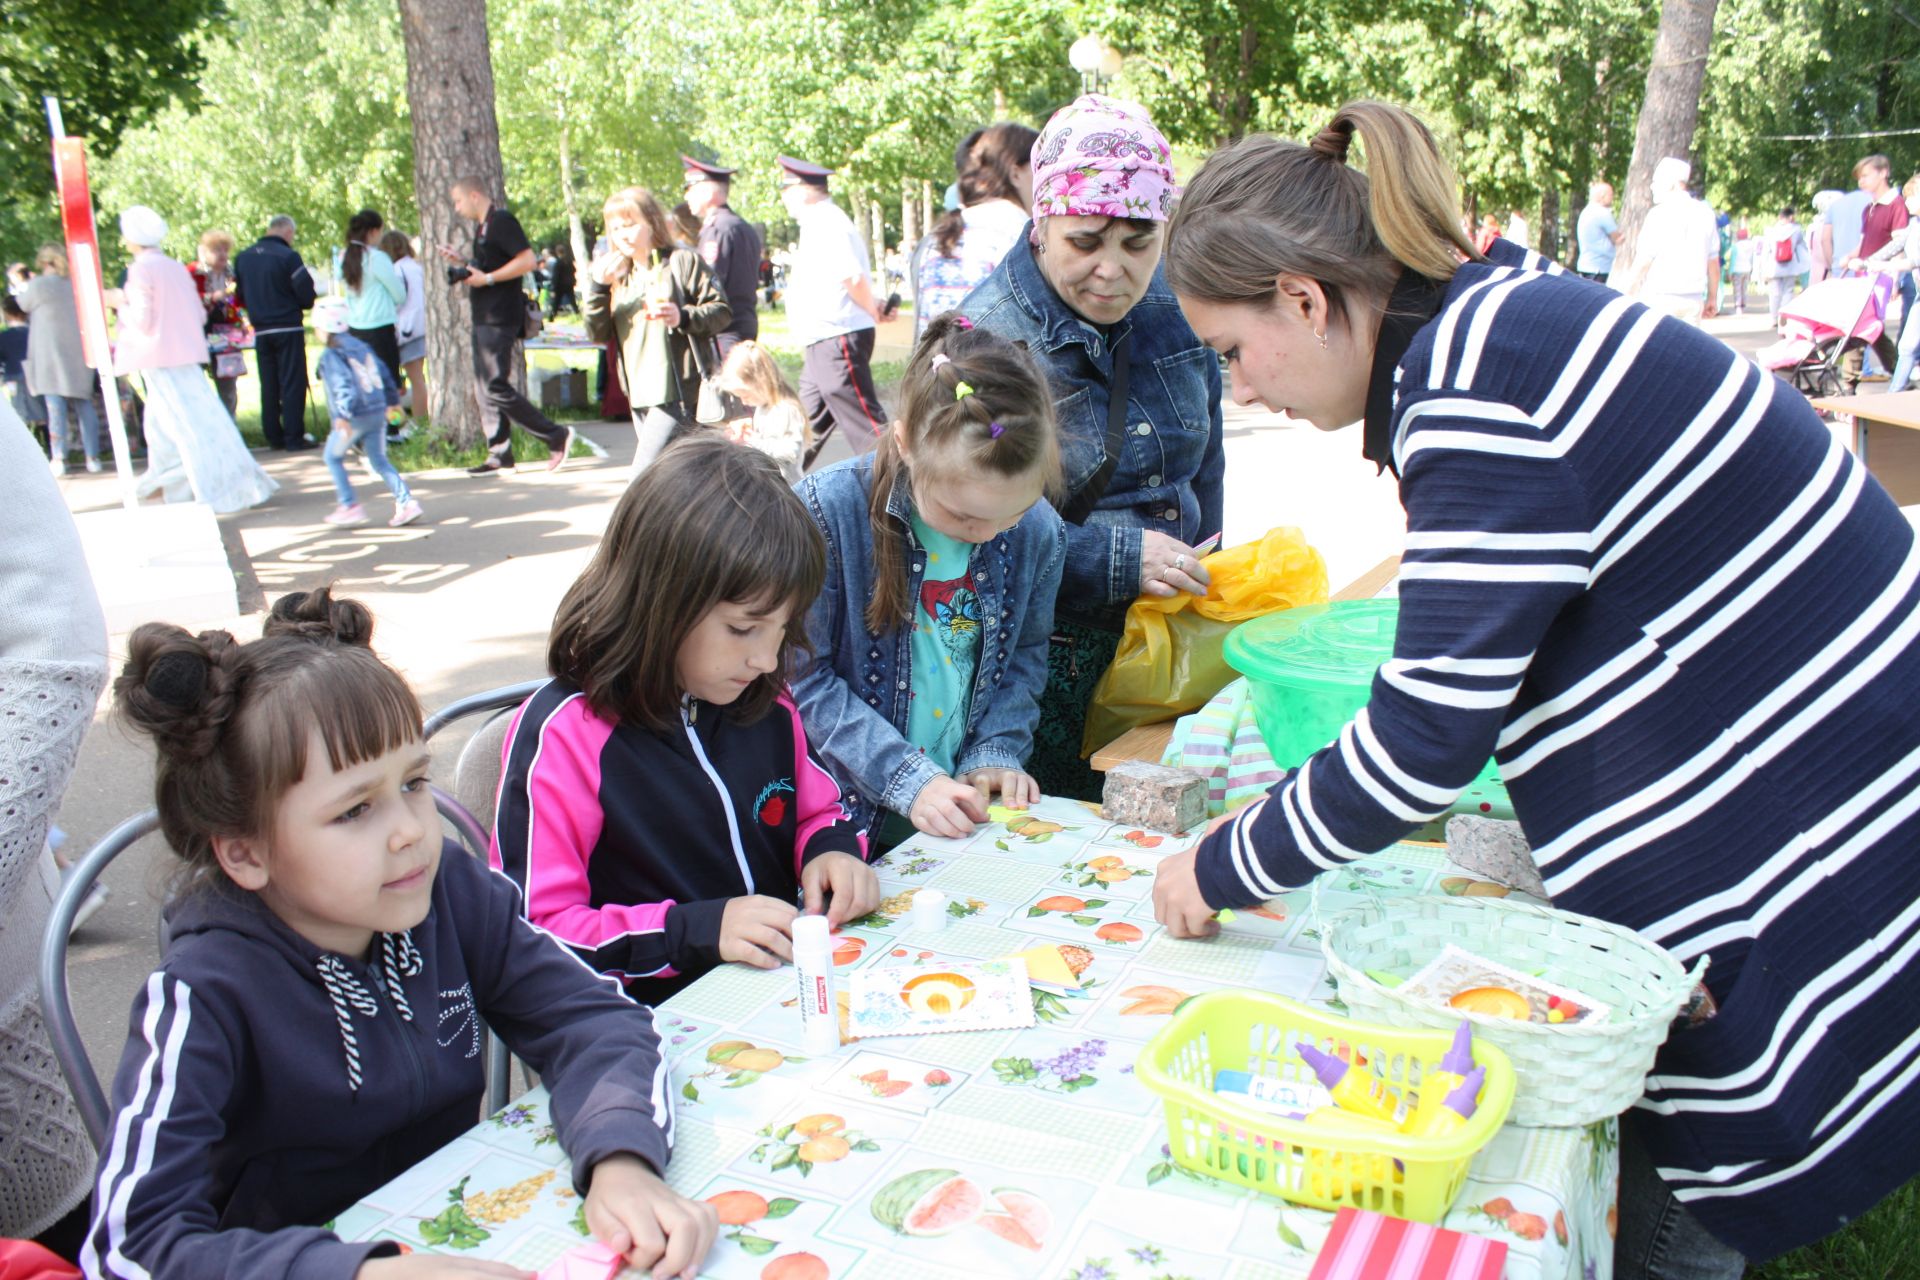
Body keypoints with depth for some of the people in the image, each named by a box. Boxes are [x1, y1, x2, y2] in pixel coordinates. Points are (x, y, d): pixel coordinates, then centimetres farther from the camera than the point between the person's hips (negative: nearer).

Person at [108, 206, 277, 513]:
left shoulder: (140, 270, -11)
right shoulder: (176, 268, 8)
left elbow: (142, 320, -14)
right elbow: (200, 316, 10)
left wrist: (121, 304, 2)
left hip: (159, 359, -7)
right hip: (187, 354, 7)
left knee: (190, 423, -4)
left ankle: (220, 489, -4)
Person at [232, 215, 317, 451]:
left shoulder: (243, 257, 8)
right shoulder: (288, 256, -11)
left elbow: (240, 296, 11)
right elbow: (306, 295, -12)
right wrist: (302, 304, 9)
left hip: (260, 331, 6)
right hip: (288, 328, -5)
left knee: (268, 385, 10)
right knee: (293, 383, -2)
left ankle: (273, 436, 13)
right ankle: (293, 437, -4)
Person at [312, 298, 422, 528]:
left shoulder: (331, 355, -10)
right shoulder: (362, 346, 11)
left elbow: (343, 385, -24)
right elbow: (385, 375, 16)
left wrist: (343, 415, -31)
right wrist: (392, 400, 27)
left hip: (354, 417, -6)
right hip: (378, 412, 7)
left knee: (333, 457, 13)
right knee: (379, 461, 11)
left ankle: (350, 506, 11)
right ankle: (406, 501, -5)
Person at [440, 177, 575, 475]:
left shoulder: (502, 221, -12)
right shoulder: (482, 227, 18)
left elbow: (528, 260, -21)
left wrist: (487, 278, -22)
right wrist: (463, 262, 13)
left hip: (499, 318, -10)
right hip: (485, 317, 10)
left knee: (496, 387, -12)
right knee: (487, 386, 8)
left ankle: (556, 436, -6)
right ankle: (499, 455, 12)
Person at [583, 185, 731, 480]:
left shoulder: (683, 262, -2)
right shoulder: (618, 275, 15)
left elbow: (722, 310, -5)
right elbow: (598, 333, 7)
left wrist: (683, 317, -21)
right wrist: (598, 287, -7)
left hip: (678, 392, -7)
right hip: (640, 397, 7)